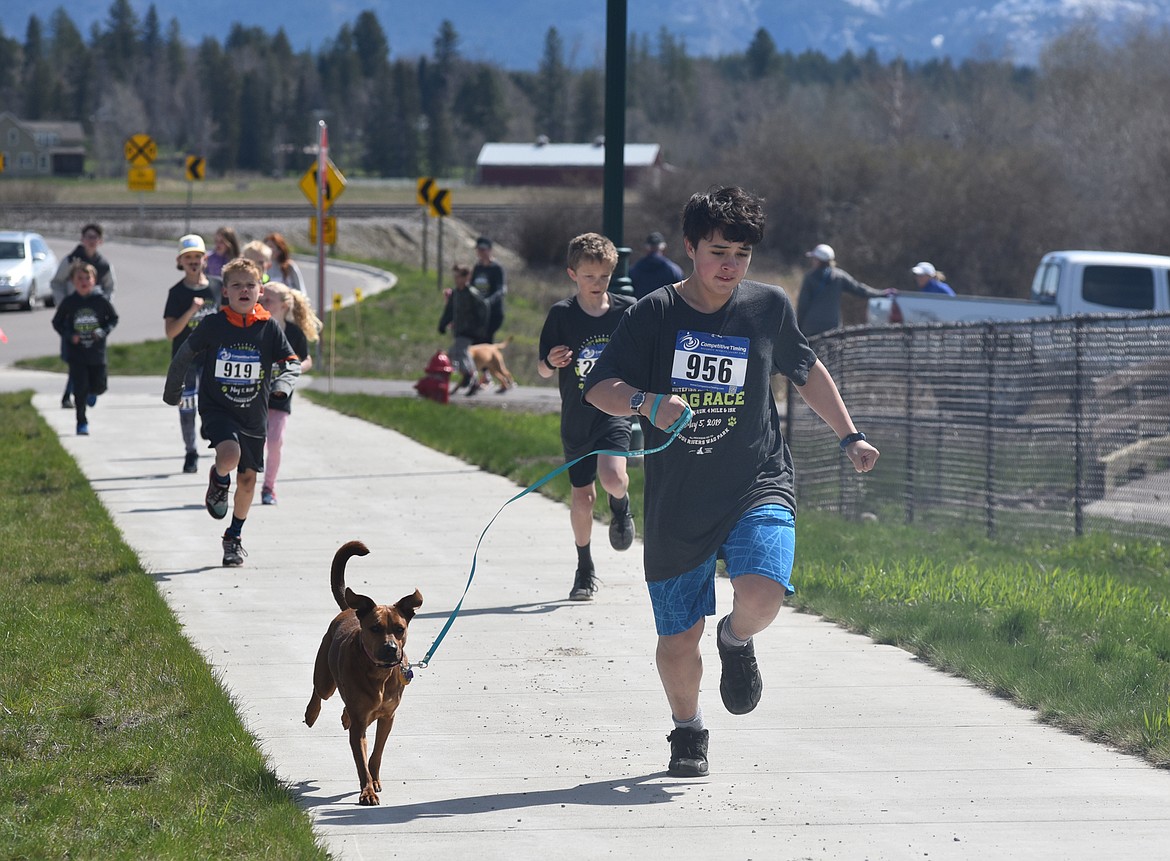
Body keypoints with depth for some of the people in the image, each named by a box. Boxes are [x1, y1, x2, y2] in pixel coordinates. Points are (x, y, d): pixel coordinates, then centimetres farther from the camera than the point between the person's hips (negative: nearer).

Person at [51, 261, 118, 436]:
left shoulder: (101, 300, -6)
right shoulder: (69, 302, -5)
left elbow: (113, 318, 6)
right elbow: (57, 322, 5)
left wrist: (103, 331, -12)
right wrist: (69, 335, -11)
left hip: (97, 352, 1)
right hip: (76, 353, -1)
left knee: (99, 386, 5)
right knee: (80, 389, -4)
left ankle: (92, 392, 42)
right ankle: (82, 423, 10)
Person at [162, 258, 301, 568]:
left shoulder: (268, 327, -2)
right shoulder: (213, 325, -7)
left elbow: (292, 363, 3)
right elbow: (184, 355, 7)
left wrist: (283, 384, -18)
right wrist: (172, 391, 15)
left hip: (254, 414, 3)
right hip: (217, 409, -3)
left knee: (247, 478, 9)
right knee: (230, 455, -30)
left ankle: (234, 537, 30)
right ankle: (218, 481, 7)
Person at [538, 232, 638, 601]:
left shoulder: (627, 310, -5)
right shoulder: (562, 314, -6)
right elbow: (542, 369, 0)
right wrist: (551, 361, -22)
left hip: (615, 411, -1)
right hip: (576, 417, 1)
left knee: (612, 477, -25)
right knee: (582, 494, 7)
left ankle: (621, 507, 12)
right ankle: (584, 568, 25)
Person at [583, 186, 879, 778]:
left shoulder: (769, 307, 4)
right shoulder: (654, 315, -3)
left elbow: (807, 371, 21)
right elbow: (598, 387, -7)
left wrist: (850, 436, 23)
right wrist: (645, 402, -26)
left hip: (757, 487, 0)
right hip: (676, 503, 0)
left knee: (761, 595, -26)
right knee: (678, 639, 4)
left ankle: (736, 640, 11)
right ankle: (687, 729, 34)